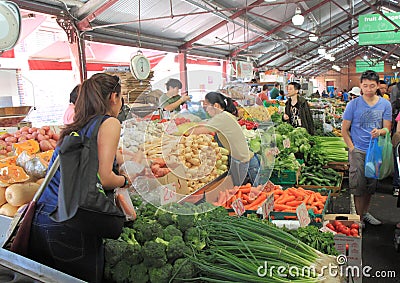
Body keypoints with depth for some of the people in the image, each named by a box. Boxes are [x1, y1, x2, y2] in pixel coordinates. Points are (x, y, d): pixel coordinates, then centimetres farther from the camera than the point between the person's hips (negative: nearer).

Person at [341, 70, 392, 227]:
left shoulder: (385, 104, 4)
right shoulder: (353, 104, -4)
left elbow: (387, 128, 4)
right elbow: (344, 129, -2)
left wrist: (379, 131, -20)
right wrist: (352, 148, -10)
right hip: (358, 151, -3)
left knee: (371, 185, 14)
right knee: (359, 186, -2)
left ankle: (365, 213, 32)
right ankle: (359, 217, 12)